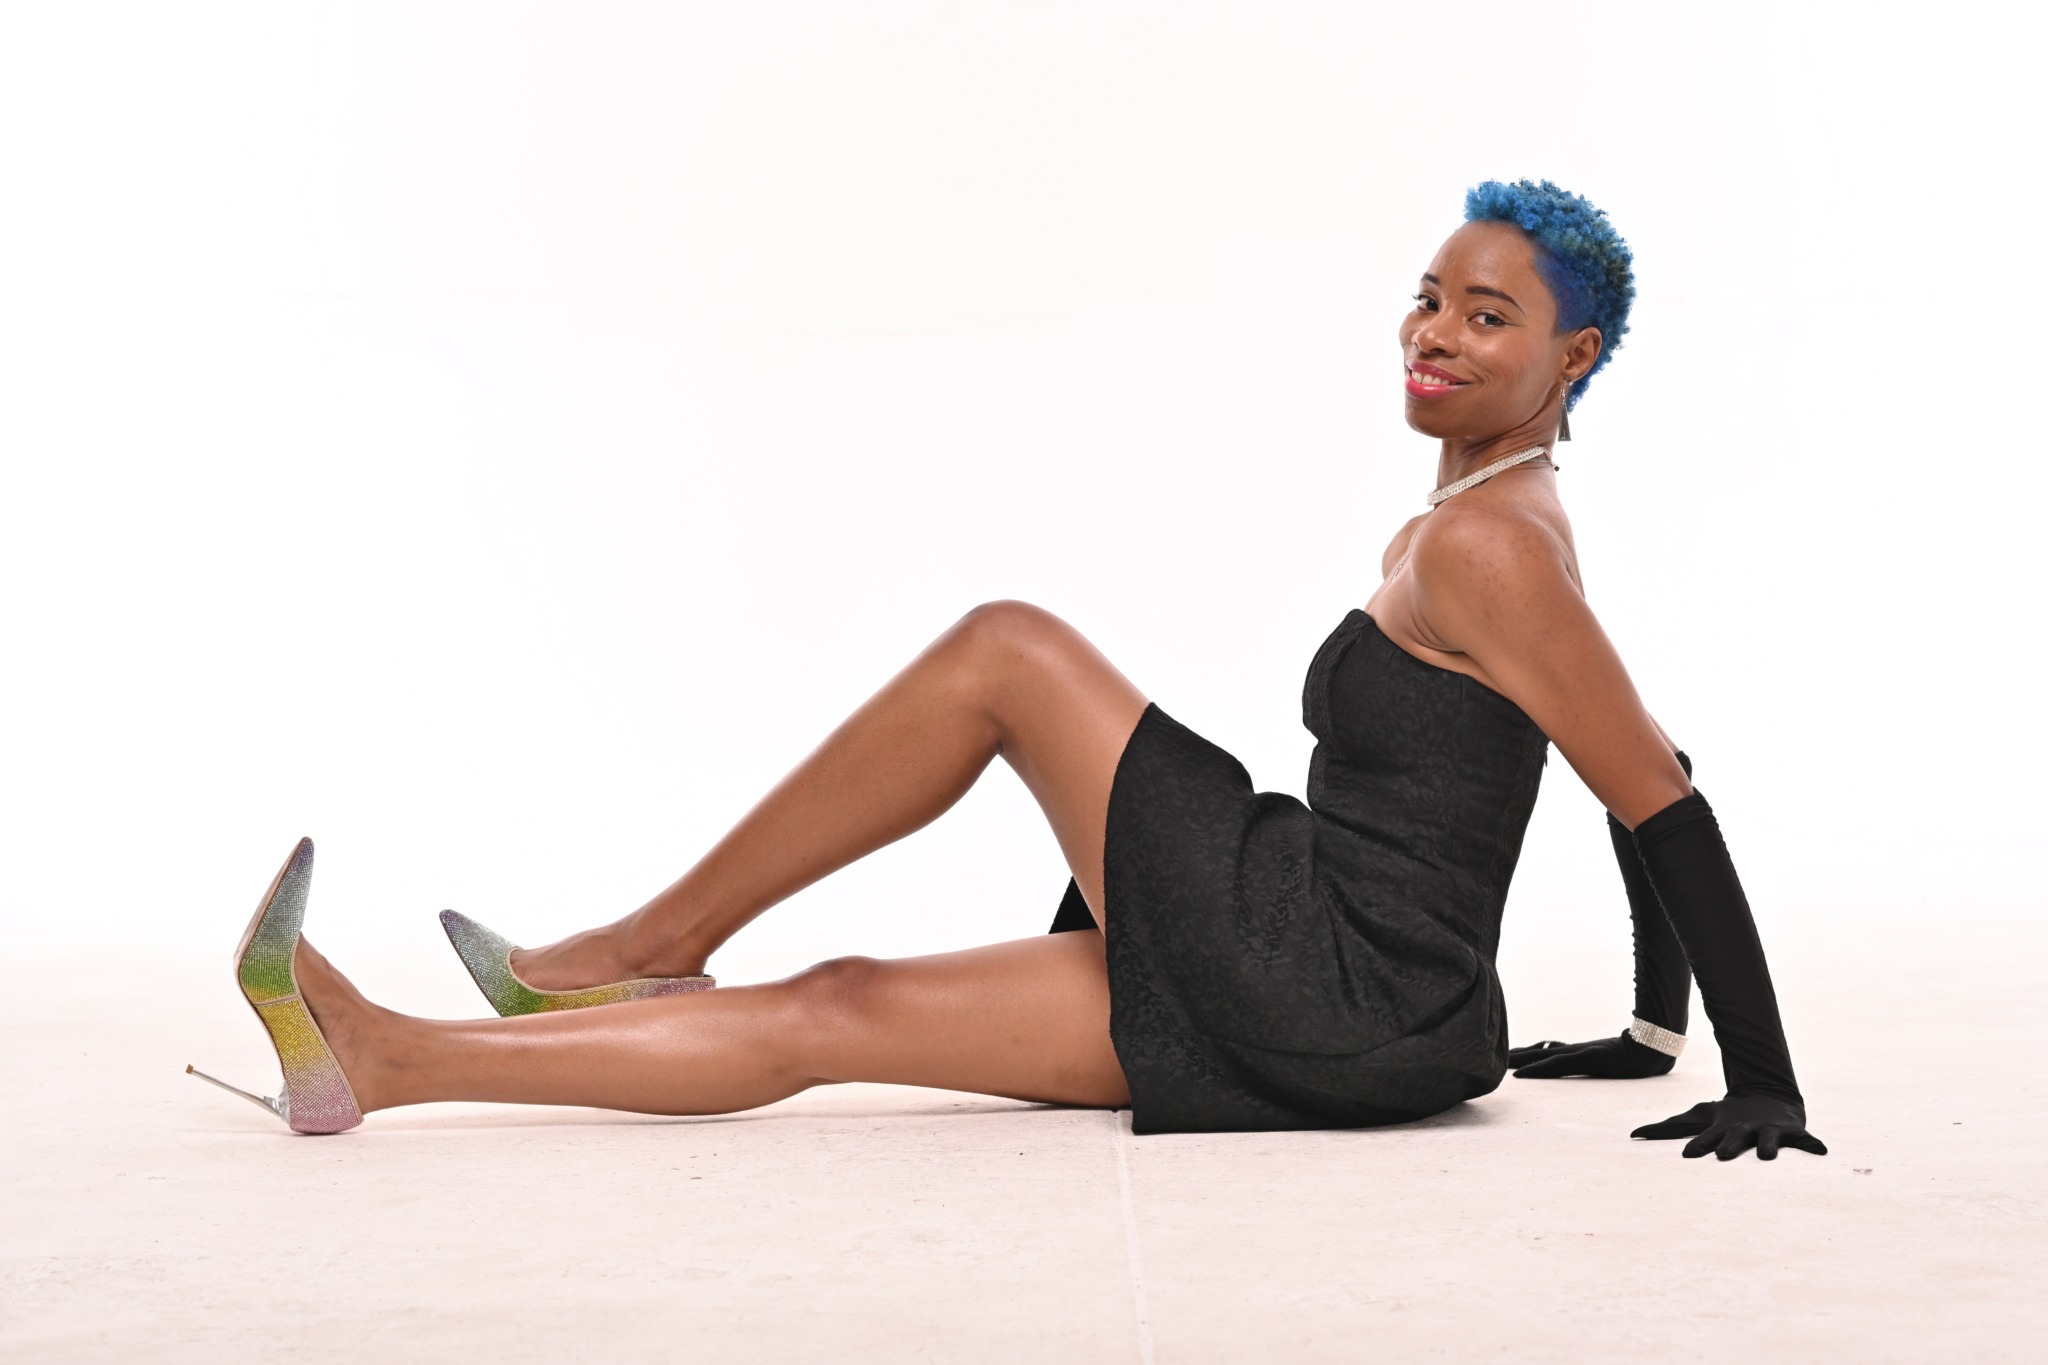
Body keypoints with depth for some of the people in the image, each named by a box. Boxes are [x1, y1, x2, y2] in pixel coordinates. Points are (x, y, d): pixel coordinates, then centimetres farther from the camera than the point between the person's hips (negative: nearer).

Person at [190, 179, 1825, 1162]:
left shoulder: (1484, 540, -13)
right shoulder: (1492, 525, 16)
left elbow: (1666, 802, -16)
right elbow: (1650, 776, 22)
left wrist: (1763, 1089, -16)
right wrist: (1656, 1028, 28)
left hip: (1340, 1006, -9)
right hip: (1314, 1024, 9)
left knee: (1008, 647, -8)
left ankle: (660, 942, 1)